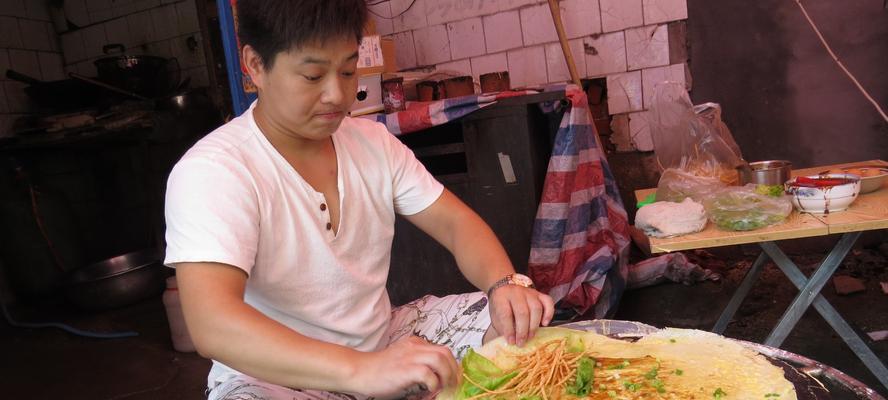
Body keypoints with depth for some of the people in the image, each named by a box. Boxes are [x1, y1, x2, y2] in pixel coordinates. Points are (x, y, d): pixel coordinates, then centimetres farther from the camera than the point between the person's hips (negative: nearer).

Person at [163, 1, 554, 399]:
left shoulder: (372, 141, 0)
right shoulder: (208, 172, -21)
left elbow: (454, 221, -3)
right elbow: (211, 325, -33)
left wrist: (505, 284, -24)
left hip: (384, 342, 5)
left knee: (517, 318, -9)